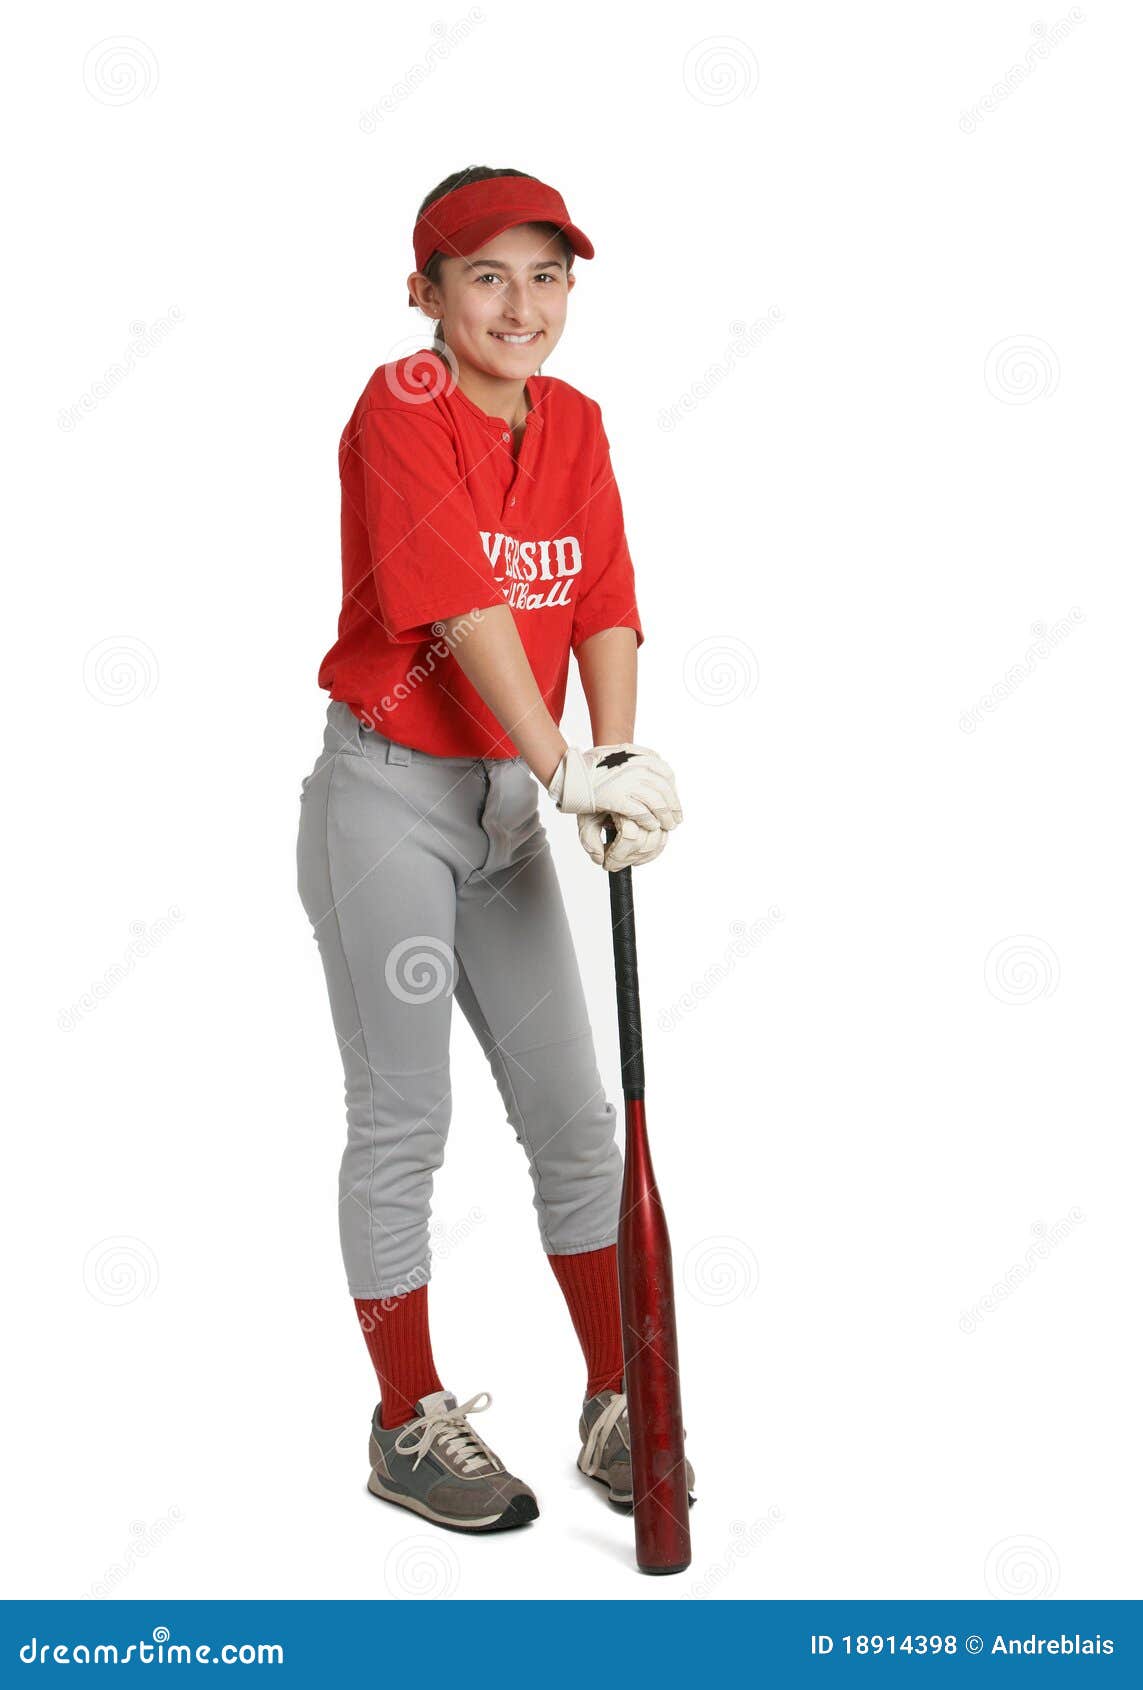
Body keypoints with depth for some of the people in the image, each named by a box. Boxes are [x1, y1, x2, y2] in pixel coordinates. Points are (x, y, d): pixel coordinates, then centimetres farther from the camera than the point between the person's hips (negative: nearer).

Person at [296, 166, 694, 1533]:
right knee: (402, 1119, 1)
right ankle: (409, 1428, 16)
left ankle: (616, 1406, 24)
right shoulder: (400, 409, -13)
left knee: (574, 1115, 10)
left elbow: (606, 603, -3)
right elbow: (463, 605, -24)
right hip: (384, 796, -6)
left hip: (505, 803, 6)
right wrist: (565, 768, -31)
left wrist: (619, 768, -18)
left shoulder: (573, 423, 7)